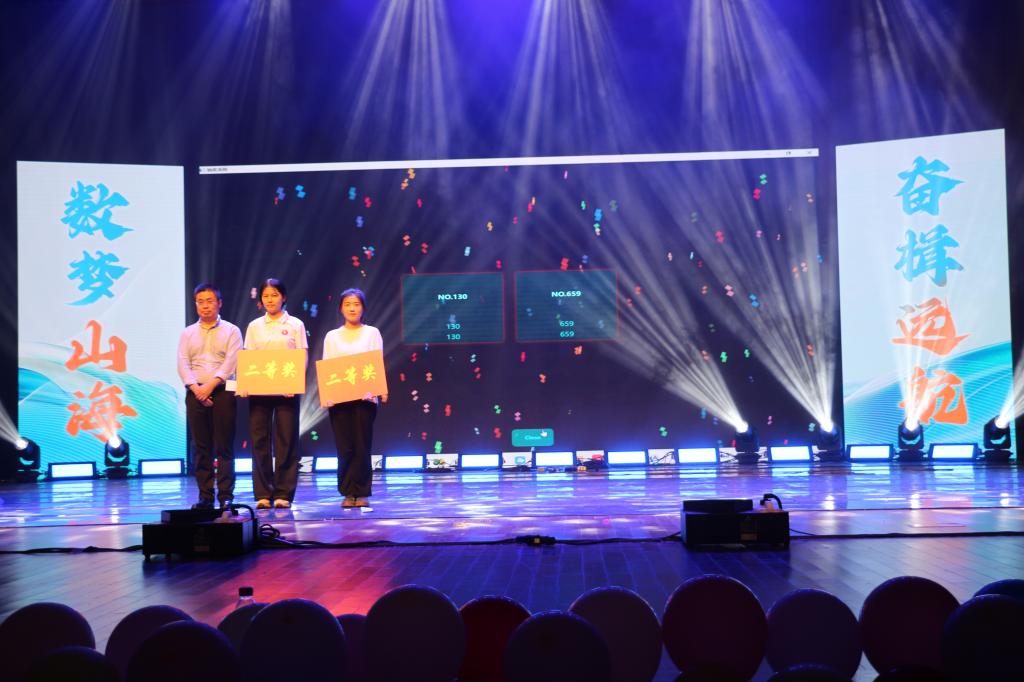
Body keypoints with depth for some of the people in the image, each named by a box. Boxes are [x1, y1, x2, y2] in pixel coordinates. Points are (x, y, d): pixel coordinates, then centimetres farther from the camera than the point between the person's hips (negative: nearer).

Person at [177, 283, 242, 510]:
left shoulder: (231, 331, 6)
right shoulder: (188, 333, 15)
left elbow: (231, 362, -6)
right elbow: (182, 364, 4)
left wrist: (210, 385, -17)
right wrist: (196, 388, -11)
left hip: (222, 392, -3)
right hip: (195, 394, 3)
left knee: (224, 447, -4)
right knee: (200, 448, 4)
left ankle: (226, 497, -1)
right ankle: (205, 497, 8)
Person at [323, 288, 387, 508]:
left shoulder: (372, 333, 10)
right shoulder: (332, 336, 13)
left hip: (364, 396, -1)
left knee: (362, 446, -3)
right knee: (344, 447, -1)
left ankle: (361, 493, 5)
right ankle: (347, 492, 7)